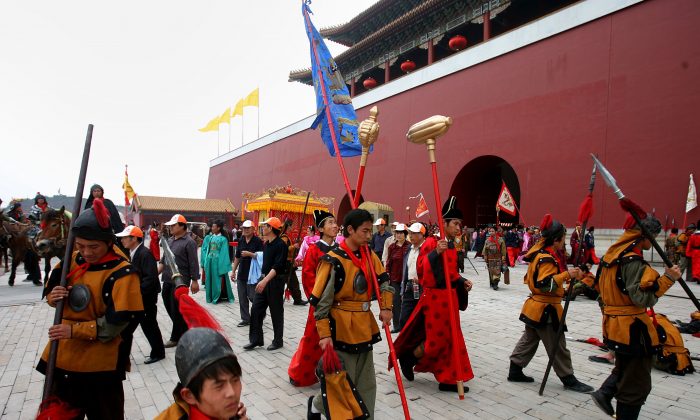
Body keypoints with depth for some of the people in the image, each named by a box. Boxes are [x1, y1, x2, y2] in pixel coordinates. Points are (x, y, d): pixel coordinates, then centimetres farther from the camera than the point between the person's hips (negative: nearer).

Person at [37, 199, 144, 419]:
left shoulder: (122, 273, -20)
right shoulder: (73, 260, 0)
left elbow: (117, 323, -21)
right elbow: (51, 291, 13)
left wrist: (75, 330, -22)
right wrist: (53, 296, -9)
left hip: (101, 363, -6)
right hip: (63, 356, 7)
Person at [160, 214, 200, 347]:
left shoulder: (189, 242, -11)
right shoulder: (169, 240, 12)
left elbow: (193, 264, -13)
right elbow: (163, 260, 19)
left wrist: (194, 281, -14)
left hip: (180, 281, -8)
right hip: (168, 280, 8)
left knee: (177, 311, 1)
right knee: (169, 306, 14)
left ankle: (176, 337, 16)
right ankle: (183, 330, 31)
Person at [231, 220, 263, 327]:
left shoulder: (258, 241, -9)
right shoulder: (241, 241, 11)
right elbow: (237, 257, 18)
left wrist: (249, 254, -22)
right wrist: (233, 271, 15)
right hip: (241, 274, 6)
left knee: (252, 296, -4)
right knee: (242, 298, 9)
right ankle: (245, 319, 20)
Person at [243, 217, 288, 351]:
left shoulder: (280, 245, -15)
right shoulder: (266, 244, 11)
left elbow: (277, 266, -24)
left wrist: (265, 281, -32)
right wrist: (263, 279, 17)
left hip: (275, 281, -8)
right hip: (264, 280, 8)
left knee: (276, 312, 4)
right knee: (256, 309, 7)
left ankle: (278, 341, 18)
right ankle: (256, 339, 17)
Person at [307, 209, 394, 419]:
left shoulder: (370, 256, 2)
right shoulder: (333, 260, -18)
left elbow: (384, 281, 12)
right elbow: (320, 301, -15)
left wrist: (385, 307, -3)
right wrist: (325, 334, -17)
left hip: (364, 327, 7)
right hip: (341, 329, -6)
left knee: (366, 384, 16)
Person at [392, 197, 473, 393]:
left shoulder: (452, 246, 11)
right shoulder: (432, 243, -15)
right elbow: (421, 268, -26)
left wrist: (462, 281, 4)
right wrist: (435, 252, -37)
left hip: (450, 298, 9)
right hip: (434, 298, -9)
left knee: (452, 338, 13)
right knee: (436, 339, -1)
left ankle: (448, 380, 25)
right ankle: (408, 359, 23)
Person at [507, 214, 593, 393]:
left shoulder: (540, 254, 10)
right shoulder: (547, 258, -21)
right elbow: (546, 284, -29)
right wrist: (567, 274, -28)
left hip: (536, 307, 10)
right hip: (545, 310, -10)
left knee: (528, 340, 16)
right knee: (557, 346, 5)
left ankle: (515, 371, 22)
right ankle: (568, 379, 20)